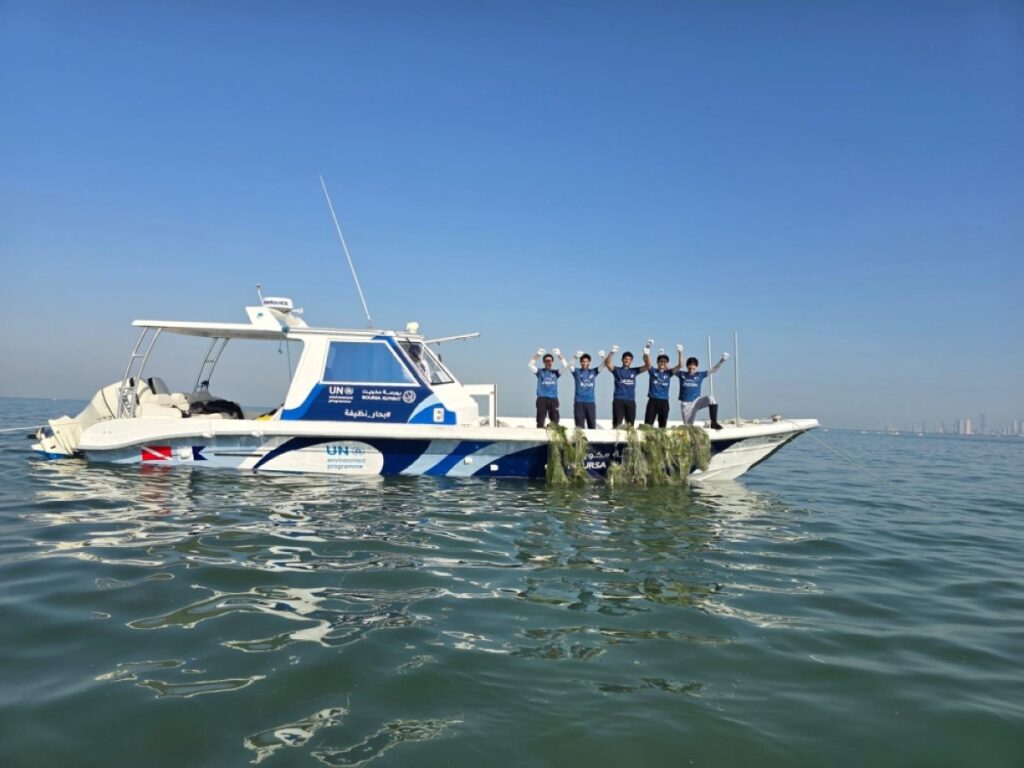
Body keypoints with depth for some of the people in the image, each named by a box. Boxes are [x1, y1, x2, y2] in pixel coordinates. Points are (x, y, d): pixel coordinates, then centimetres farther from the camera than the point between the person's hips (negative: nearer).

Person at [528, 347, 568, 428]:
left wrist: (559, 355, -11)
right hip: (542, 399, -2)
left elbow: (565, 365, 1)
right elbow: (531, 364, -7)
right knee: (540, 420, -3)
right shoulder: (540, 372, 7)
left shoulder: (555, 372, 12)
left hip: (553, 399, 2)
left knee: (555, 420, 1)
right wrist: (538, 354, -19)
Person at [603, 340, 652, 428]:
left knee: (630, 425, 6)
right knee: (616, 424, -5)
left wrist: (647, 354, -13)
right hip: (618, 400, -3)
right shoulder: (617, 370, 5)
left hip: (631, 401, 3)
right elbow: (607, 363, -11)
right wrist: (612, 353, -30)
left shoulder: (634, 371, 12)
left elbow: (648, 366, 5)